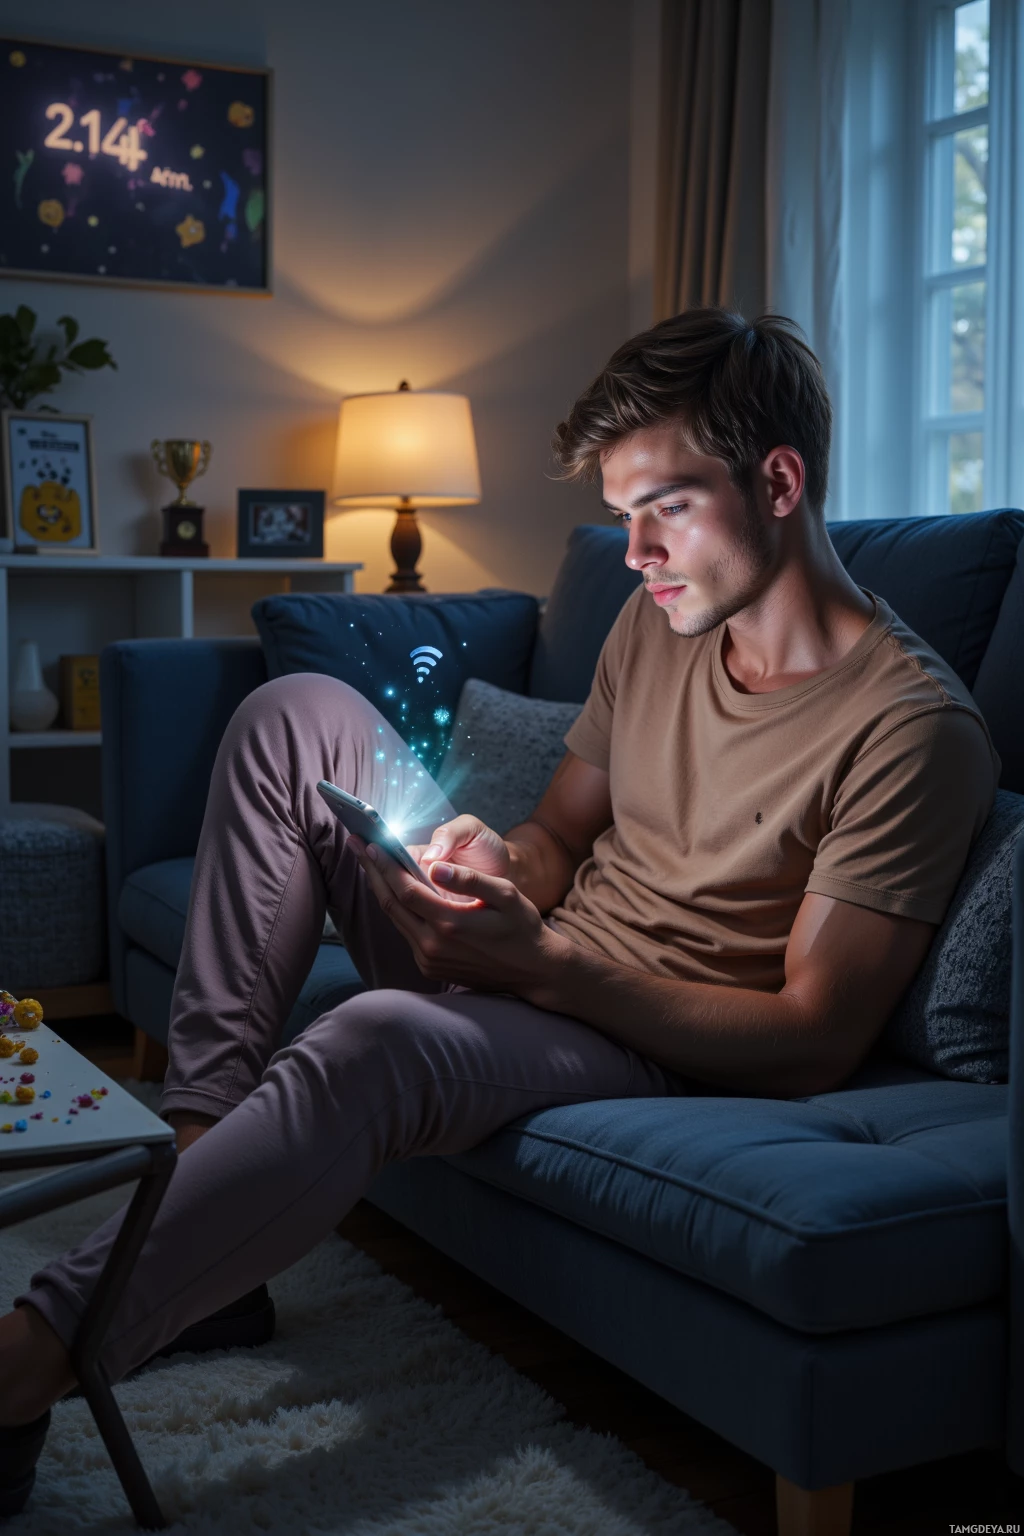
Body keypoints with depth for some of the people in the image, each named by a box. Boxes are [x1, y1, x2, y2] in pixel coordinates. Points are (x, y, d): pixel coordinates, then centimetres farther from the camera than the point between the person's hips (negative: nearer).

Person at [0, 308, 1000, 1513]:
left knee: (378, 1039, -39)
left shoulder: (911, 727, -20)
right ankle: (199, 1132, -11)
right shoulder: (658, 623, 4)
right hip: (531, 954, 8)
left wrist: (539, 961, -28)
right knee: (297, 713, -5)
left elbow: (816, 1043, -21)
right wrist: (498, 870, -13)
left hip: (653, 1042, -8)